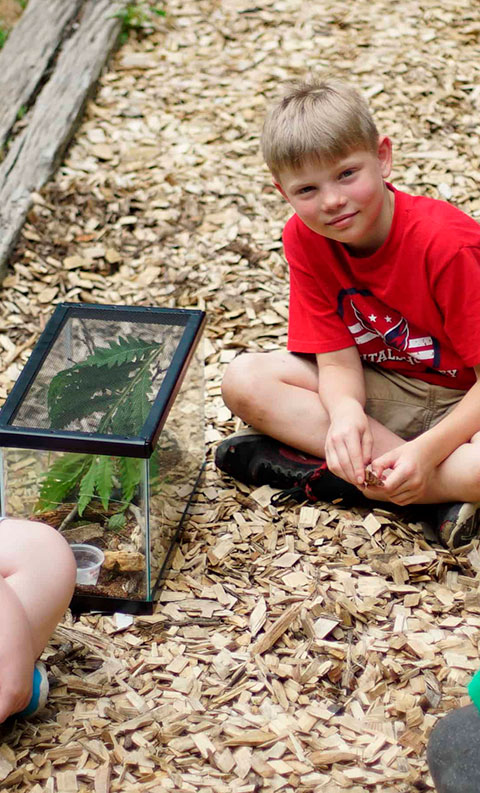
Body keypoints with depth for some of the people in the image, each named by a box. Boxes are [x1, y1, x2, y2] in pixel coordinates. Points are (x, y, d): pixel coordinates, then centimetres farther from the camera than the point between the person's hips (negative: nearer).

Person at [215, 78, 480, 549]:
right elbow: (338, 356, -9)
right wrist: (345, 411, -32)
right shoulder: (305, 238, -9)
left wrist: (428, 449, -35)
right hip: (381, 391, 6)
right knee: (243, 381, -15)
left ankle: (311, 471, -21)